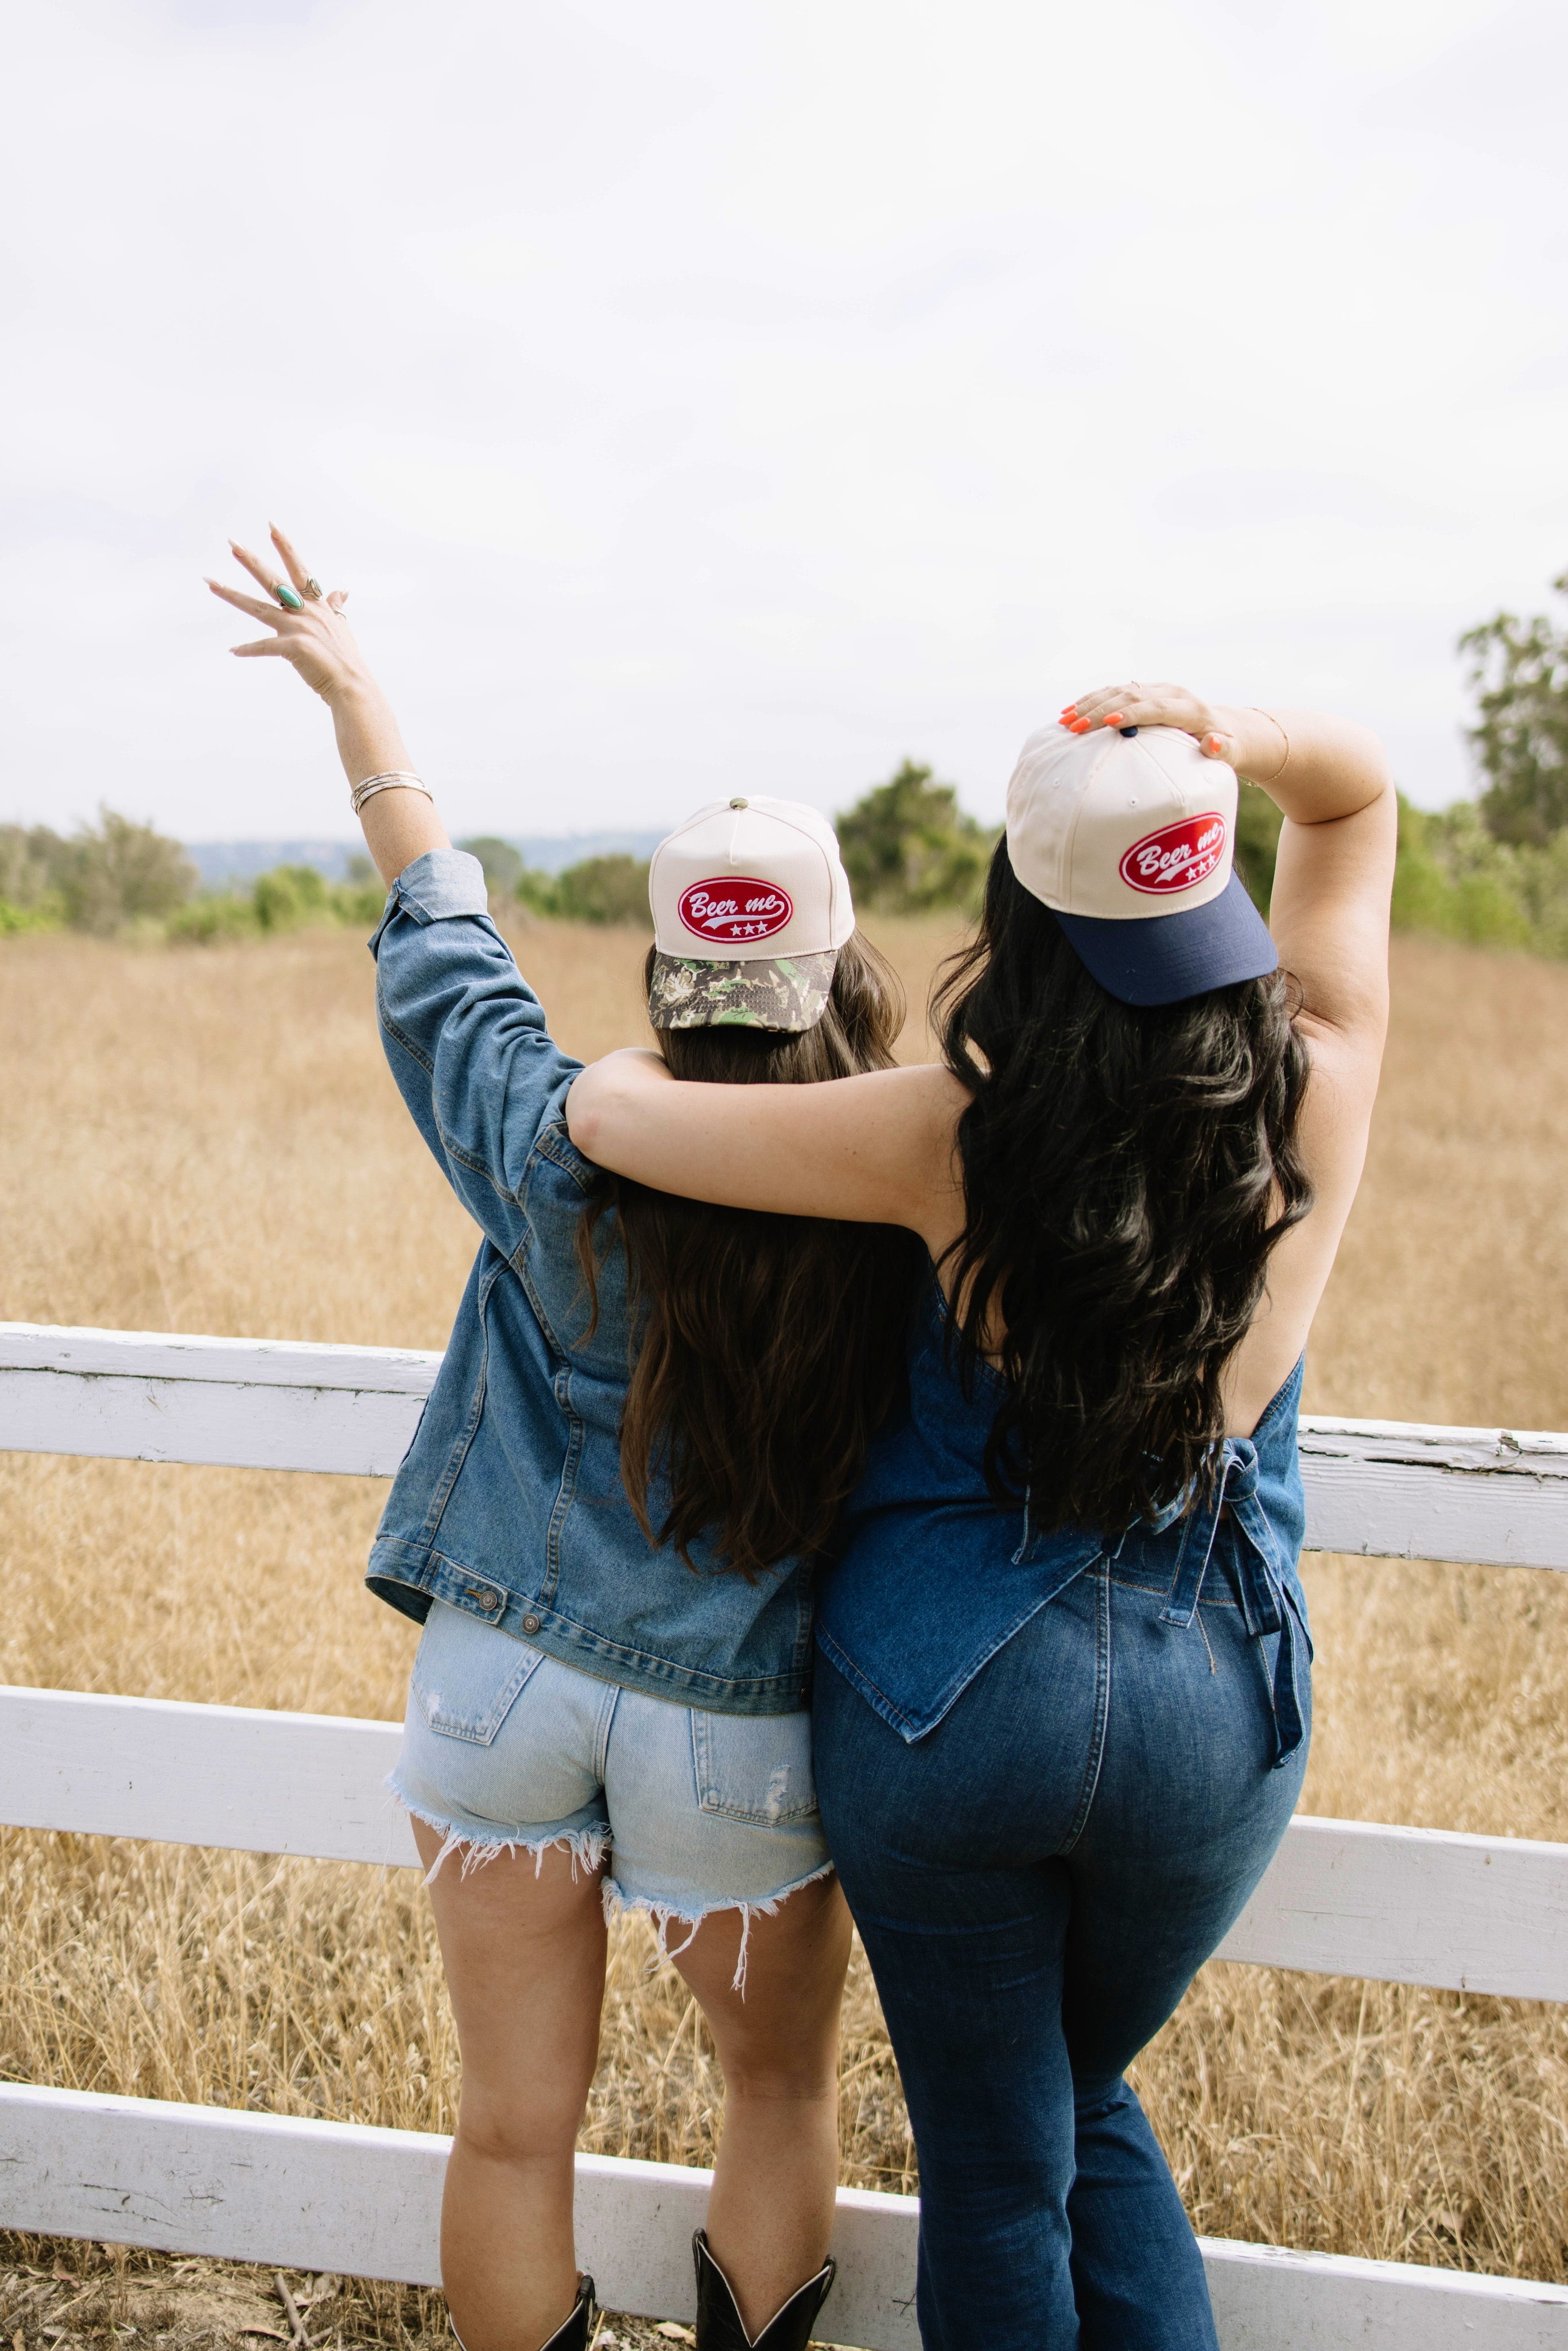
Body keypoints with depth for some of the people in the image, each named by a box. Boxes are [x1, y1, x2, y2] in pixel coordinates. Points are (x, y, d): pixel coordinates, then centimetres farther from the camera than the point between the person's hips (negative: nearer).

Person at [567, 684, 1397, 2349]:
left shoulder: (954, 1138, -19)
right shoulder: (1319, 1095, -11)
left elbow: (601, 1113, -13)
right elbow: (1359, 790, 4)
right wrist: (1232, 740, -16)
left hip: (944, 1694, -3)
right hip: (1219, 1707, 3)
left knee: (995, 2165, 18)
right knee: (1093, 2104, 29)